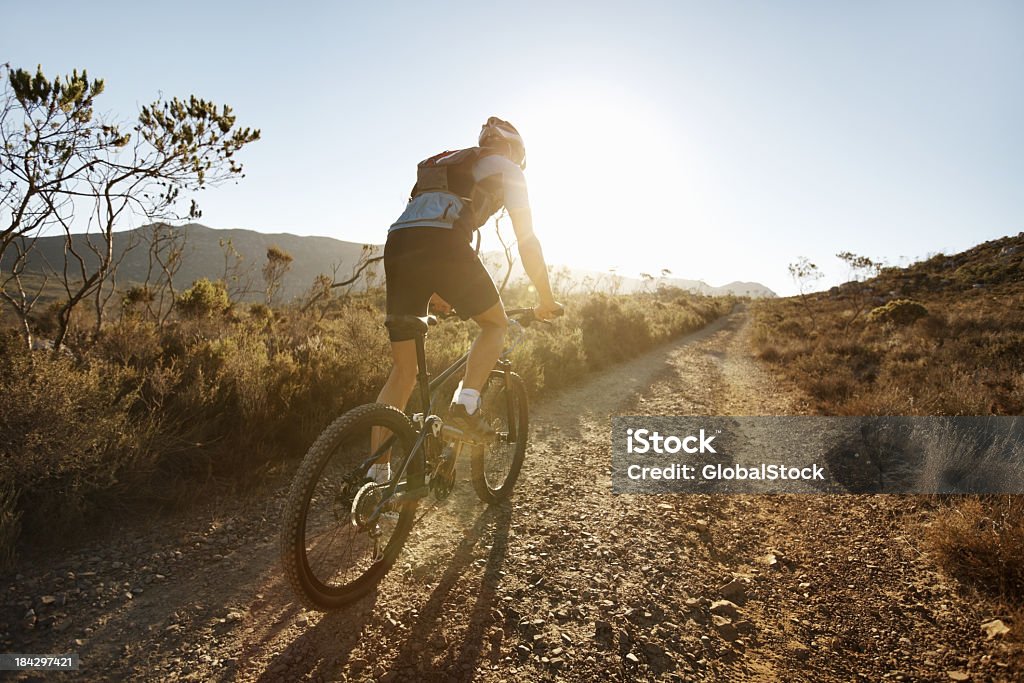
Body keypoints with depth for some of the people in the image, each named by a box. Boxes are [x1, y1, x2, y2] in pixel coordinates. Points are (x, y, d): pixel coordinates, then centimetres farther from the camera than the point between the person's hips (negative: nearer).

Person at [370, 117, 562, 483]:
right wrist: (546, 300, 20)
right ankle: (467, 401, -2)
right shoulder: (507, 168, 19)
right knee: (496, 323, 19)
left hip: (396, 245, 6)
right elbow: (527, 241, 12)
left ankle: (377, 474, 12)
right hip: (443, 246, -6)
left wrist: (434, 293, 51)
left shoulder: (444, 163, 38)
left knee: (403, 372, 11)